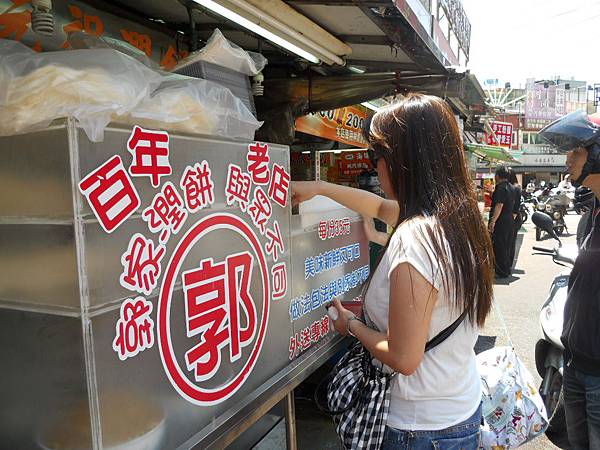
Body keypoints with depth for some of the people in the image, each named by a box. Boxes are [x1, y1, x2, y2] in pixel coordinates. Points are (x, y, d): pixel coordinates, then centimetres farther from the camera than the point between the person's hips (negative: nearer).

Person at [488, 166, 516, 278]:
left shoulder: (501, 188, -16)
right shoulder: (511, 187, 13)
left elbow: (499, 205, -24)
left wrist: (492, 222, -27)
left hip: (501, 222, -9)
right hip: (510, 220, 10)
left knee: (499, 247, -3)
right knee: (507, 246, 16)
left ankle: (502, 272, 0)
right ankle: (507, 268, 24)